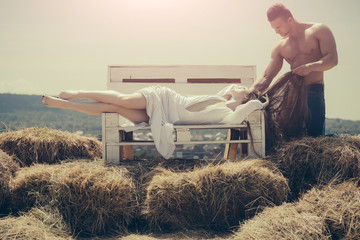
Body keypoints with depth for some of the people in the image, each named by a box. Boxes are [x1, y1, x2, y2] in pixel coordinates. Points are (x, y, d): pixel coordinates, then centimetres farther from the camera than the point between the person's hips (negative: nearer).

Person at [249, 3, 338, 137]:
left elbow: (332, 59, -5)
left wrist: (310, 67, -23)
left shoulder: (318, 31, 5)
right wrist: (249, 94, -5)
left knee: (314, 136, -15)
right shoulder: (280, 48, 16)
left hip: (314, 92, -4)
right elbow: (266, 77, 11)